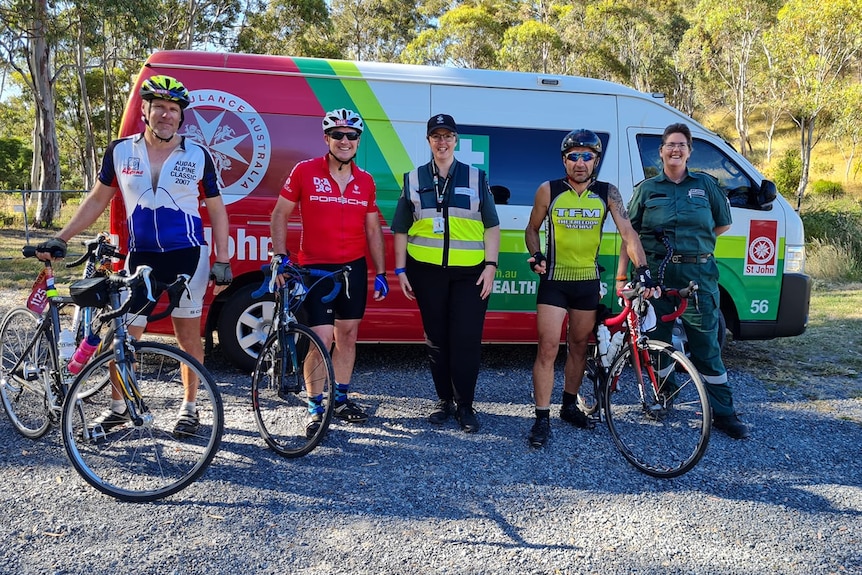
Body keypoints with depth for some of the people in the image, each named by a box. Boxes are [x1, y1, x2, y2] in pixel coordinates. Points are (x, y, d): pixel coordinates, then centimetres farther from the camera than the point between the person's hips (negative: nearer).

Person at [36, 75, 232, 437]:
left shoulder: (198, 157, -1)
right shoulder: (120, 151, 3)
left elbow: (217, 211, 3)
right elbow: (97, 200, 11)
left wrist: (223, 261, -3)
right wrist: (61, 239, 5)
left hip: (187, 256, -2)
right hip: (140, 256, 2)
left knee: (188, 335, 6)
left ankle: (189, 406, 22)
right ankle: (118, 407, 24)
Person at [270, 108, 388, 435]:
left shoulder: (365, 181, 6)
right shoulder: (304, 171, -5)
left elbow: (373, 230, 10)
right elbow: (280, 215, -1)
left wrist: (380, 273, 7)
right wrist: (280, 256, -13)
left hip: (353, 268, 4)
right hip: (315, 269, -4)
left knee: (347, 335, 11)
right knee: (322, 339, -6)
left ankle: (341, 400, 27)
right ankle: (315, 408, 10)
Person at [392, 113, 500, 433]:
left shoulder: (476, 178, 8)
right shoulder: (413, 180, 10)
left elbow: (491, 226, 6)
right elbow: (401, 230, 11)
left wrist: (490, 266, -3)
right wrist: (400, 270, 5)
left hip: (470, 272, -1)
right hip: (427, 271, 2)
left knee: (467, 340, -2)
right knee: (436, 339, 8)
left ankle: (465, 406, 11)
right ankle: (444, 401, 22)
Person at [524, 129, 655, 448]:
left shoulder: (608, 193, 0)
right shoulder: (549, 190, -3)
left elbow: (628, 233, -6)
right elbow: (532, 228, 8)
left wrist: (643, 269, -20)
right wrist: (536, 255, -11)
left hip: (588, 281, 2)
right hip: (554, 280, -2)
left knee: (579, 347, 14)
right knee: (548, 348, -7)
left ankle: (570, 405, 32)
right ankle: (542, 419, 0)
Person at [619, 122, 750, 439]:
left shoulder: (706, 184, 10)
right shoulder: (647, 188, 7)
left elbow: (724, 223, 19)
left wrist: (698, 242, 8)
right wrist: (621, 274, -1)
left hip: (698, 274, 0)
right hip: (657, 273, 0)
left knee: (707, 346, 2)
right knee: (656, 341, 7)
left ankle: (724, 413, 10)